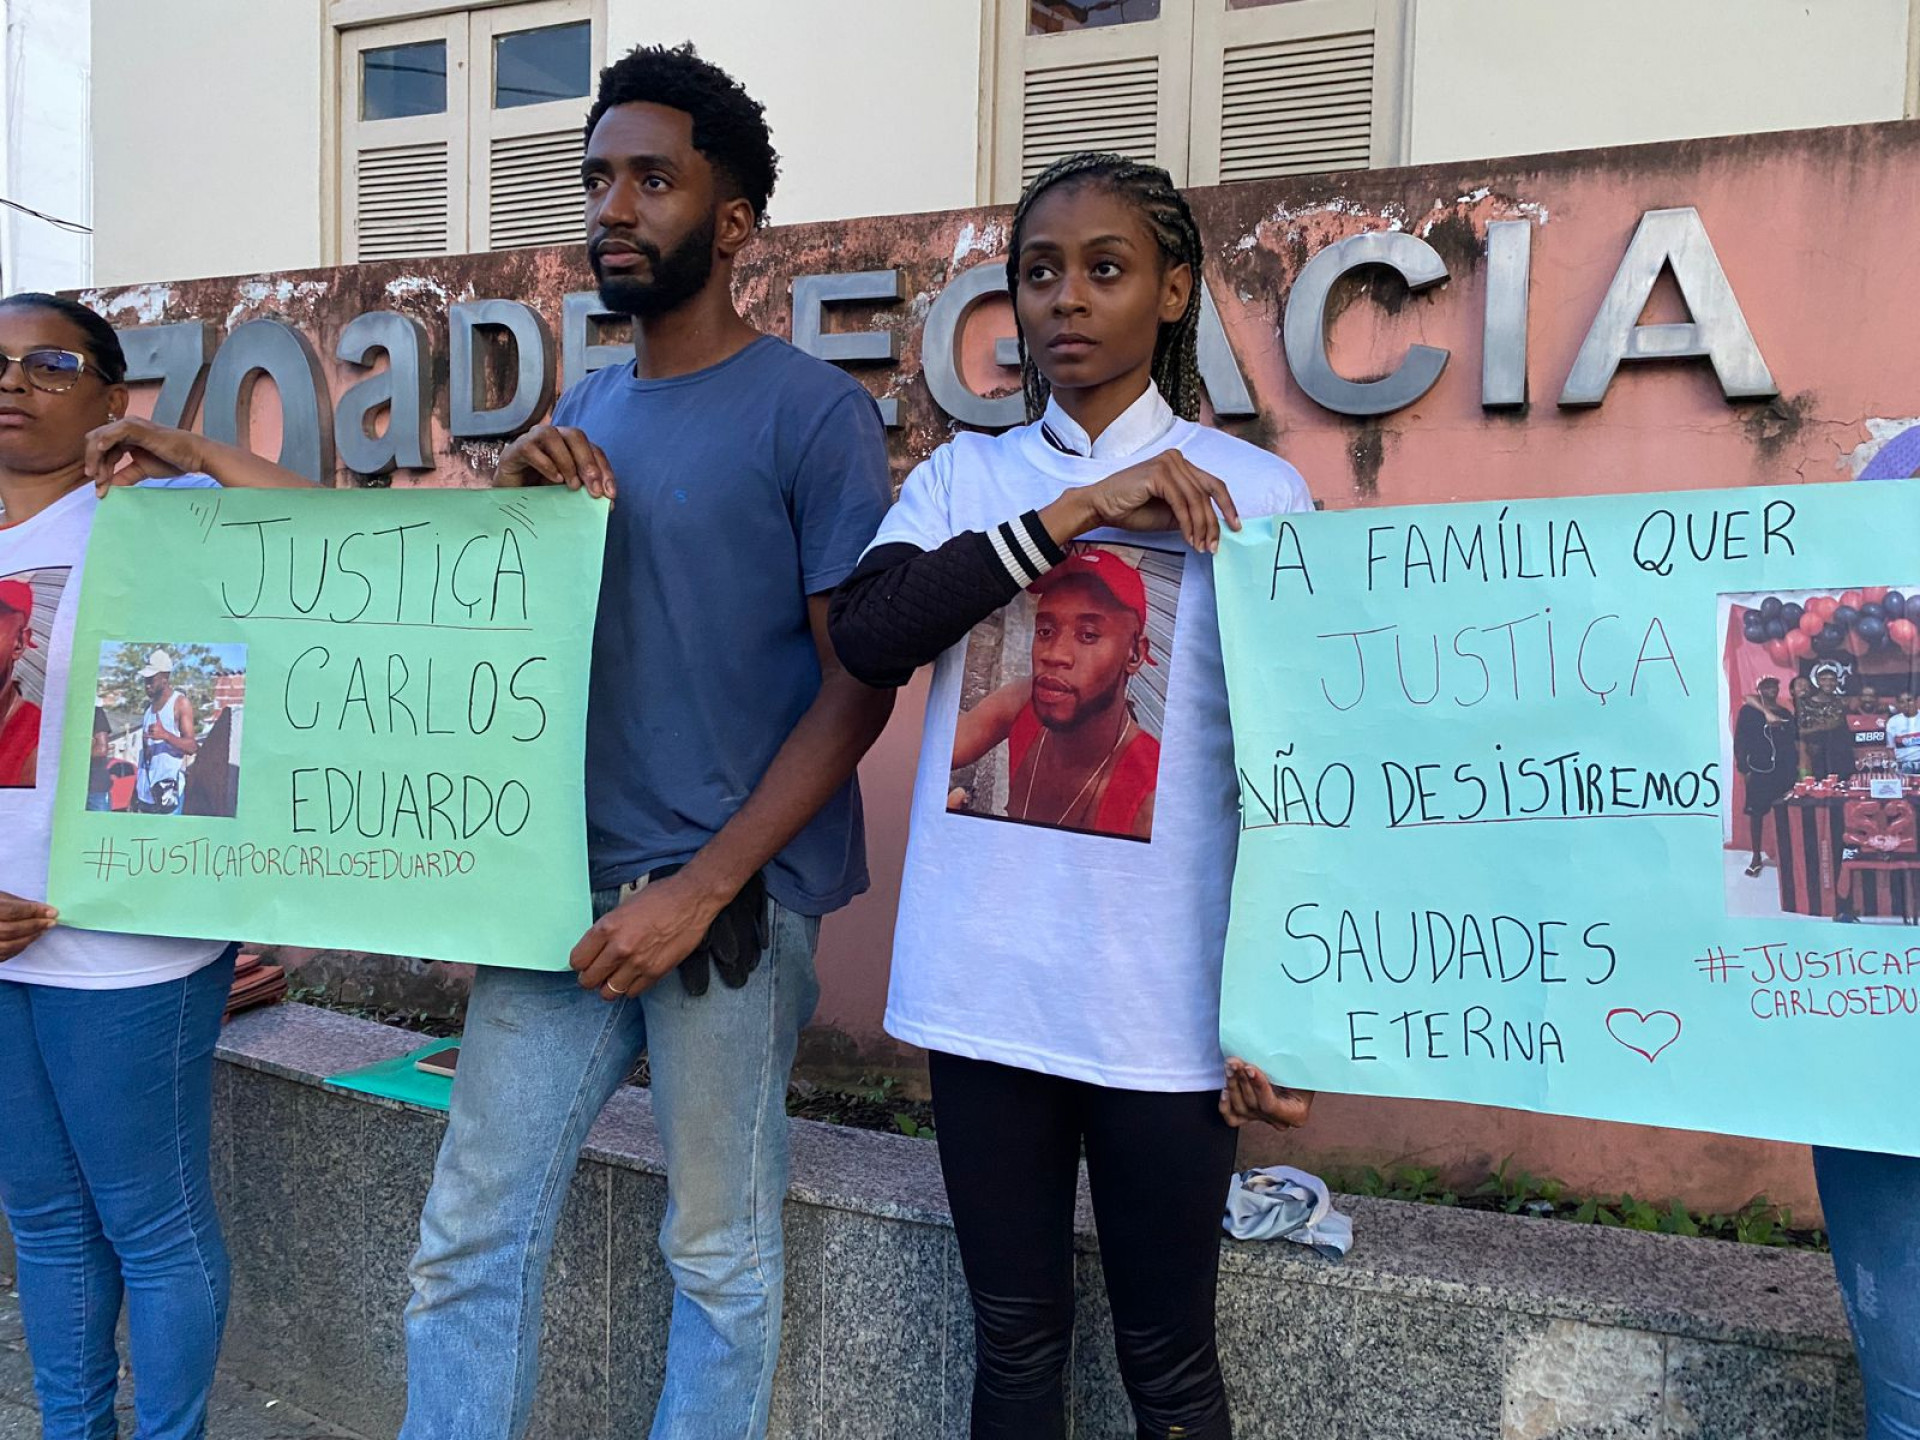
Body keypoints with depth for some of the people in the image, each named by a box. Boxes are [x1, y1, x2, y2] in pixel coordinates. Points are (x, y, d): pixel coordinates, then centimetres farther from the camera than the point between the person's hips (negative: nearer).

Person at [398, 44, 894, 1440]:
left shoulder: (813, 411, -6)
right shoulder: (578, 417, 13)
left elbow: (859, 683, -10)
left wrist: (702, 890, -16)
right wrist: (512, 503, -2)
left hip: (733, 902, -5)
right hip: (563, 884, 6)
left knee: (720, 1259, 9)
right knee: (469, 1244, 9)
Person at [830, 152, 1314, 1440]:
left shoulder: (1253, 491, 0)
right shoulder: (965, 477, 7)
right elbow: (865, 635, -11)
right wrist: (1075, 511, -14)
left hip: (1165, 998, -2)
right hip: (984, 983, 3)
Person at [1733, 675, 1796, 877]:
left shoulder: (1785, 713, 14)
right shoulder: (1749, 711, 1)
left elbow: (1794, 740, 15)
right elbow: (1739, 740, -2)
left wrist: (1797, 765, 5)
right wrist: (1743, 767, -9)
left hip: (1785, 769, 3)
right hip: (1759, 769, -3)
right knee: (1756, 812, 0)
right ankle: (1756, 857, 6)